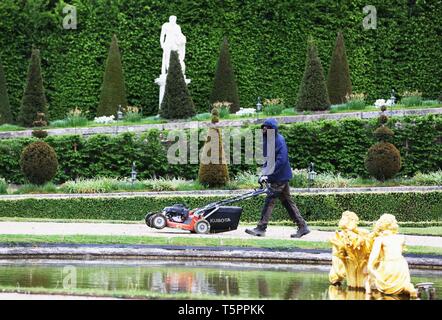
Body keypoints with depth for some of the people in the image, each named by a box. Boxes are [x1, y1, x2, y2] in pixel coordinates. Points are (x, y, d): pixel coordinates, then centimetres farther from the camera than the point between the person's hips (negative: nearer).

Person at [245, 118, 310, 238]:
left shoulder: (279, 140, -17)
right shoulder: (268, 140, 12)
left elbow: (281, 160, -25)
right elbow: (268, 159, 22)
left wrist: (268, 174, -24)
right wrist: (264, 173, 10)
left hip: (279, 177, -10)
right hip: (281, 177, 10)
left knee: (269, 201, -7)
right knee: (287, 202, 11)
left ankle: (261, 228, -4)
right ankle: (302, 227, 14)